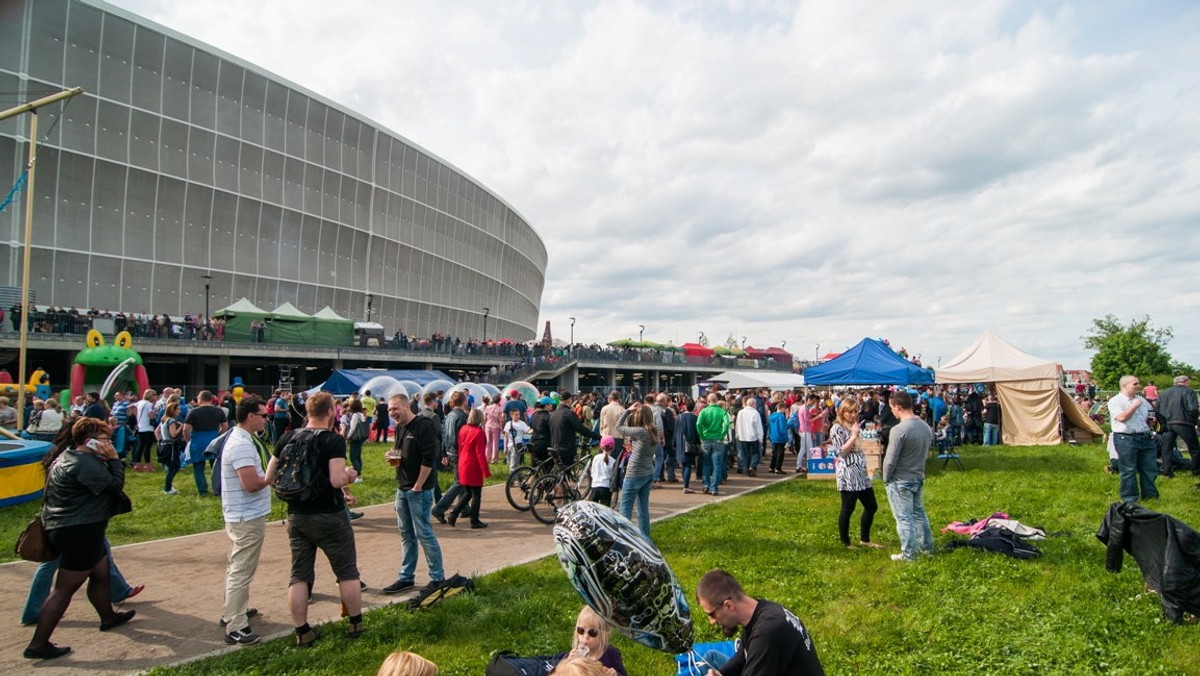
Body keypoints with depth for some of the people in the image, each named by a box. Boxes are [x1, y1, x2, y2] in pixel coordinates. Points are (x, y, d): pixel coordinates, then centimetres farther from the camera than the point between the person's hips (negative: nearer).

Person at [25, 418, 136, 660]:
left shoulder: (72, 455, 11)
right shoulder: (84, 463, -22)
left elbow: (104, 483, 14)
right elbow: (114, 486, -20)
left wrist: (108, 461, 2)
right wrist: (114, 459, -13)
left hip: (80, 529, 11)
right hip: (79, 533, -11)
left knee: (101, 573, 24)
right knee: (65, 588, -3)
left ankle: (108, 617, 41)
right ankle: (38, 645, 3)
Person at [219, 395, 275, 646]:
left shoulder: (242, 439, 10)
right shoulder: (242, 445, -23)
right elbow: (251, 484, -29)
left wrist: (271, 473, 3)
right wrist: (275, 474, -15)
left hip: (241, 516, 11)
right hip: (247, 518, -11)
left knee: (236, 567, 22)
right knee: (241, 571, -4)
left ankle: (234, 612, 37)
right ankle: (235, 628, 2)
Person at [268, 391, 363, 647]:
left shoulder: (287, 438, 2)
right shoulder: (333, 440, -15)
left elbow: (270, 476, 7)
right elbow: (337, 480, -25)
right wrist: (349, 474, -4)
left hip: (296, 516, 5)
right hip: (329, 516, -5)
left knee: (299, 575, 12)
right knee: (347, 571, 11)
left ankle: (302, 632, 17)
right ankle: (355, 623, 20)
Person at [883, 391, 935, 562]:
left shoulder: (899, 430, -24)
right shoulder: (926, 427, 0)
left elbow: (890, 460, -21)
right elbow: (926, 452, 11)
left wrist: (886, 478, -5)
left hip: (900, 481, -8)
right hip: (919, 477, 8)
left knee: (904, 518, 4)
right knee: (919, 513, 22)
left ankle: (909, 554, 13)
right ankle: (927, 546, 34)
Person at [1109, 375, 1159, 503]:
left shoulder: (1141, 400, 16)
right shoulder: (1115, 401, -7)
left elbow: (1151, 416, 28)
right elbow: (1121, 417, -21)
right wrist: (1134, 406, -15)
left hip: (1145, 438, 7)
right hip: (1126, 439, -7)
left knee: (1150, 469, 10)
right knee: (1128, 471, -1)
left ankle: (1150, 495, 24)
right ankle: (1129, 499, 8)